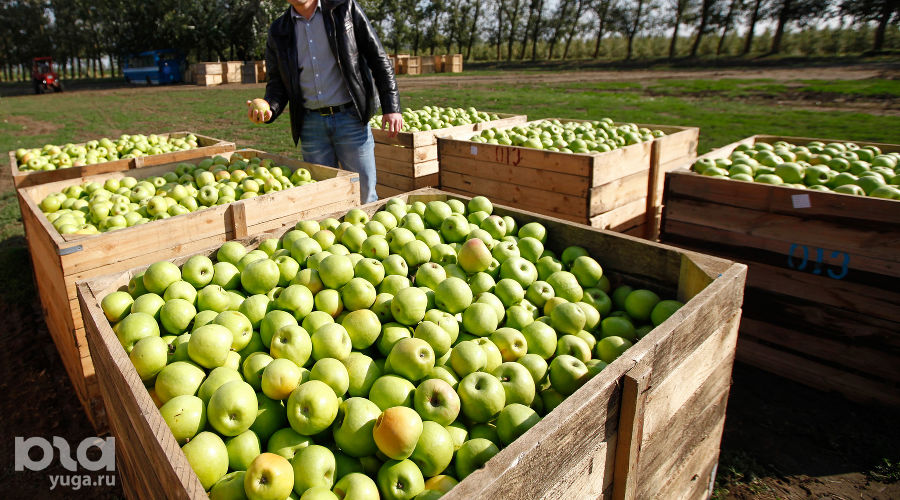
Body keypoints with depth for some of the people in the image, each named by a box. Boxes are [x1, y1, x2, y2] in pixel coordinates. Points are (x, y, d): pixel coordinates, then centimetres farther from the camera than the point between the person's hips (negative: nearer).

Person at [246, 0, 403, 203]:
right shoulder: (278, 32, 10)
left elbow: (379, 59, 2)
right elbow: (277, 82, 14)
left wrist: (391, 107, -5)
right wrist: (269, 109, -9)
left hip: (350, 118, -3)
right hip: (311, 124, 3)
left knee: (364, 194, -2)